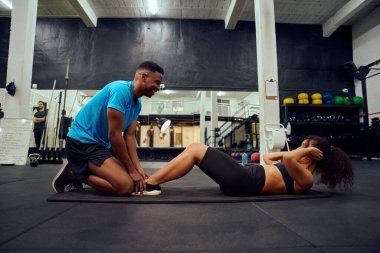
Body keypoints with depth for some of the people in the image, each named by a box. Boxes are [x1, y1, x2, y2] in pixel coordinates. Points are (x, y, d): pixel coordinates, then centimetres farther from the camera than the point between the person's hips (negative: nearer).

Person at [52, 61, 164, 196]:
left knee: (133, 178, 13)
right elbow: (114, 136, -23)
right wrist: (132, 170, -16)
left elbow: (129, 136, 4)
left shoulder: (137, 103, 7)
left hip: (102, 143, 10)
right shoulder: (121, 90, -22)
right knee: (127, 185, -23)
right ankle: (75, 173, -3)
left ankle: (81, 170, 18)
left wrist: (138, 168, -6)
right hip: (82, 141, -10)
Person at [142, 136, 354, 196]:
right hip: (244, 175, 10)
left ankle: (150, 184, -8)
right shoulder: (295, 171, 23)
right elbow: (267, 158, 33)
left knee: (196, 150, -12)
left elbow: (288, 158, -27)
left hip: (245, 181, -10)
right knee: (195, 148, 2)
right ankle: (152, 181, 3)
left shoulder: (305, 179, -6)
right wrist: (286, 152, 23)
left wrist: (307, 150, -10)